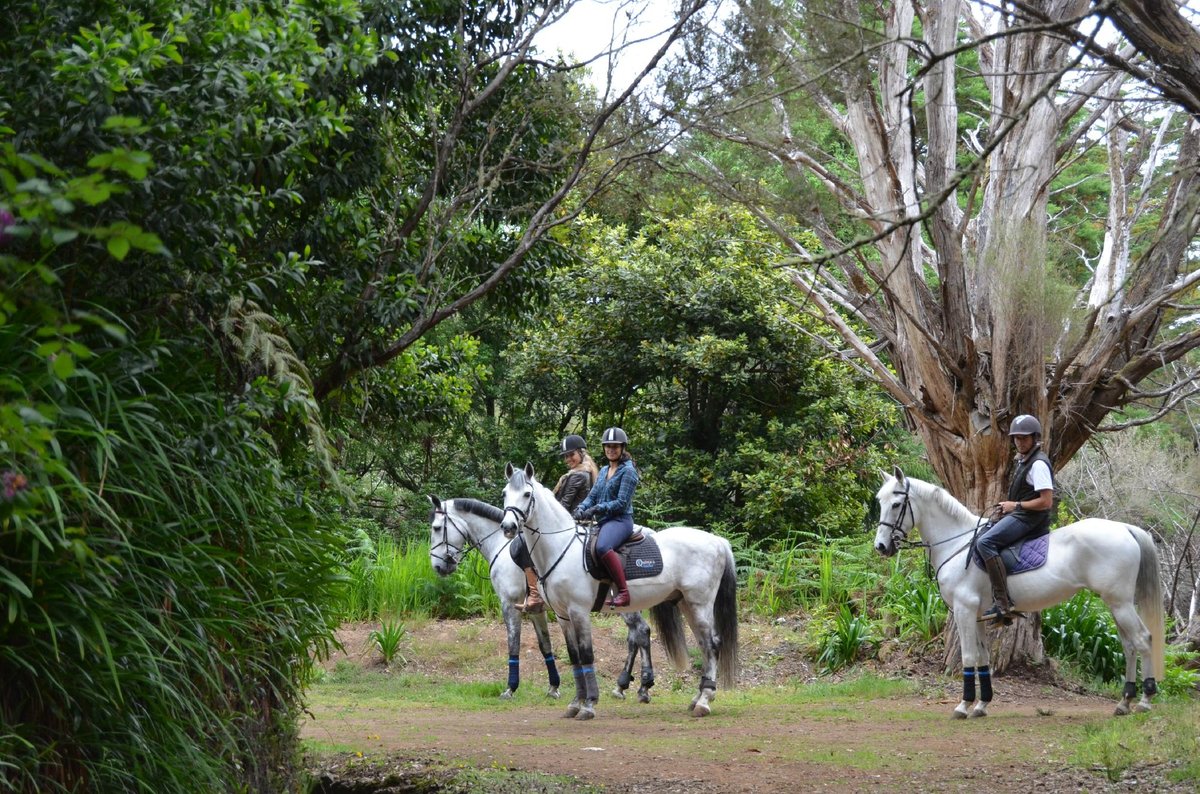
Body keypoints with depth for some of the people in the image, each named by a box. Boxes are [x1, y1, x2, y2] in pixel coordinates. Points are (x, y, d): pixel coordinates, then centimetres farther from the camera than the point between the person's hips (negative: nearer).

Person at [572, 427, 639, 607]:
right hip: (602, 522, 10)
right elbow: (592, 496, 16)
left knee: (602, 547, -38)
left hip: (620, 520, -10)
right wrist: (581, 508, -5)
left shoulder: (628, 471, -5)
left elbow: (622, 503, -13)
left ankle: (623, 592, -38)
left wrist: (596, 509, -19)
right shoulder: (604, 471, 20)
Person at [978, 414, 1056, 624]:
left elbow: (1045, 502, -19)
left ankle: (1003, 603, -34)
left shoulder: (1038, 464, -14)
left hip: (1028, 519, -11)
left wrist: (1016, 505, -13)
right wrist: (1009, 507, 15)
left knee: (985, 543, -28)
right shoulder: (1023, 461, 19)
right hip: (1019, 515, 11)